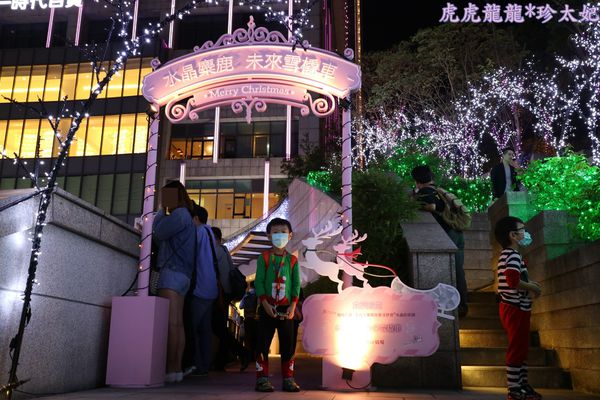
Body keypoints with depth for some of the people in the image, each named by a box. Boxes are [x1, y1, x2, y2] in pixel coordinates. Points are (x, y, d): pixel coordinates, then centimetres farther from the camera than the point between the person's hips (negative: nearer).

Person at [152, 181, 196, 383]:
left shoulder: (179, 213, -6)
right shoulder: (185, 215, 23)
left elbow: (158, 233, -9)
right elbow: (165, 235, 19)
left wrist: (162, 211, 4)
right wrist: (165, 212, 15)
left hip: (173, 271, -10)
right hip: (181, 273, 10)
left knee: (170, 322, -13)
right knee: (177, 323, 5)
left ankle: (170, 369, -14)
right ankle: (176, 368, 5)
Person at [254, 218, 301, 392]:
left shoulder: (292, 260, 6)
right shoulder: (264, 258, 1)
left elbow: (296, 284, 4)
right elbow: (258, 282, -4)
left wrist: (293, 306, -7)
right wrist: (265, 304, -14)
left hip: (286, 308, 2)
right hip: (267, 307, -2)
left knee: (288, 345, 6)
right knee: (263, 343, 1)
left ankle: (288, 379, 15)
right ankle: (262, 379, 9)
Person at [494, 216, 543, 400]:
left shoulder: (506, 255, 15)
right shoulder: (513, 255, -17)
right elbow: (513, 281, -30)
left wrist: (528, 283, 9)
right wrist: (532, 287, -14)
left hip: (512, 307, 10)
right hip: (516, 308, -10)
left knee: (521, 348, 17)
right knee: (517, 349, -4)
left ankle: (523, 385, 26)